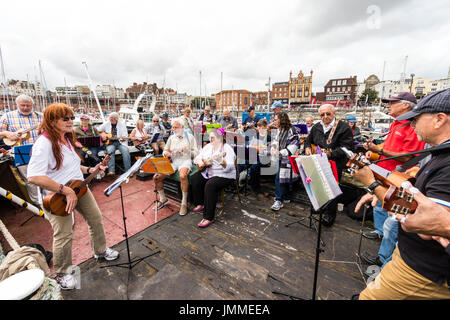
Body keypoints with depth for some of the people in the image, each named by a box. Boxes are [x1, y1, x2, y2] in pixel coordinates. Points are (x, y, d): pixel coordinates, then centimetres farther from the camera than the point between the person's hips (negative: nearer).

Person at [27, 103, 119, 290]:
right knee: (64, 235, 1)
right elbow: (34, 177, -30)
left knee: (95, 218, 15)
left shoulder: (67, 139, 7)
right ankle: (62, 274, 27)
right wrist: (66, 190, -29)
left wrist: (89, 170, 9)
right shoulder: (44, 143, -22)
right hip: (57, 196, -8)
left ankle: (100, 251, 38)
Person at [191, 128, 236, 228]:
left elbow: (229, 167, -25)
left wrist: (222, 161, -45)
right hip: (207, 173, 8)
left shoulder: (227, 149, -13)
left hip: (224, 175, -8)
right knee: (195, 178, -11)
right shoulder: (208, 146, 9)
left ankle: (209, 217, -21)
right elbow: (197, 158, 11)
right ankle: (200, 204, 9)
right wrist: (200, 162, -12)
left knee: (210, 185, -31)